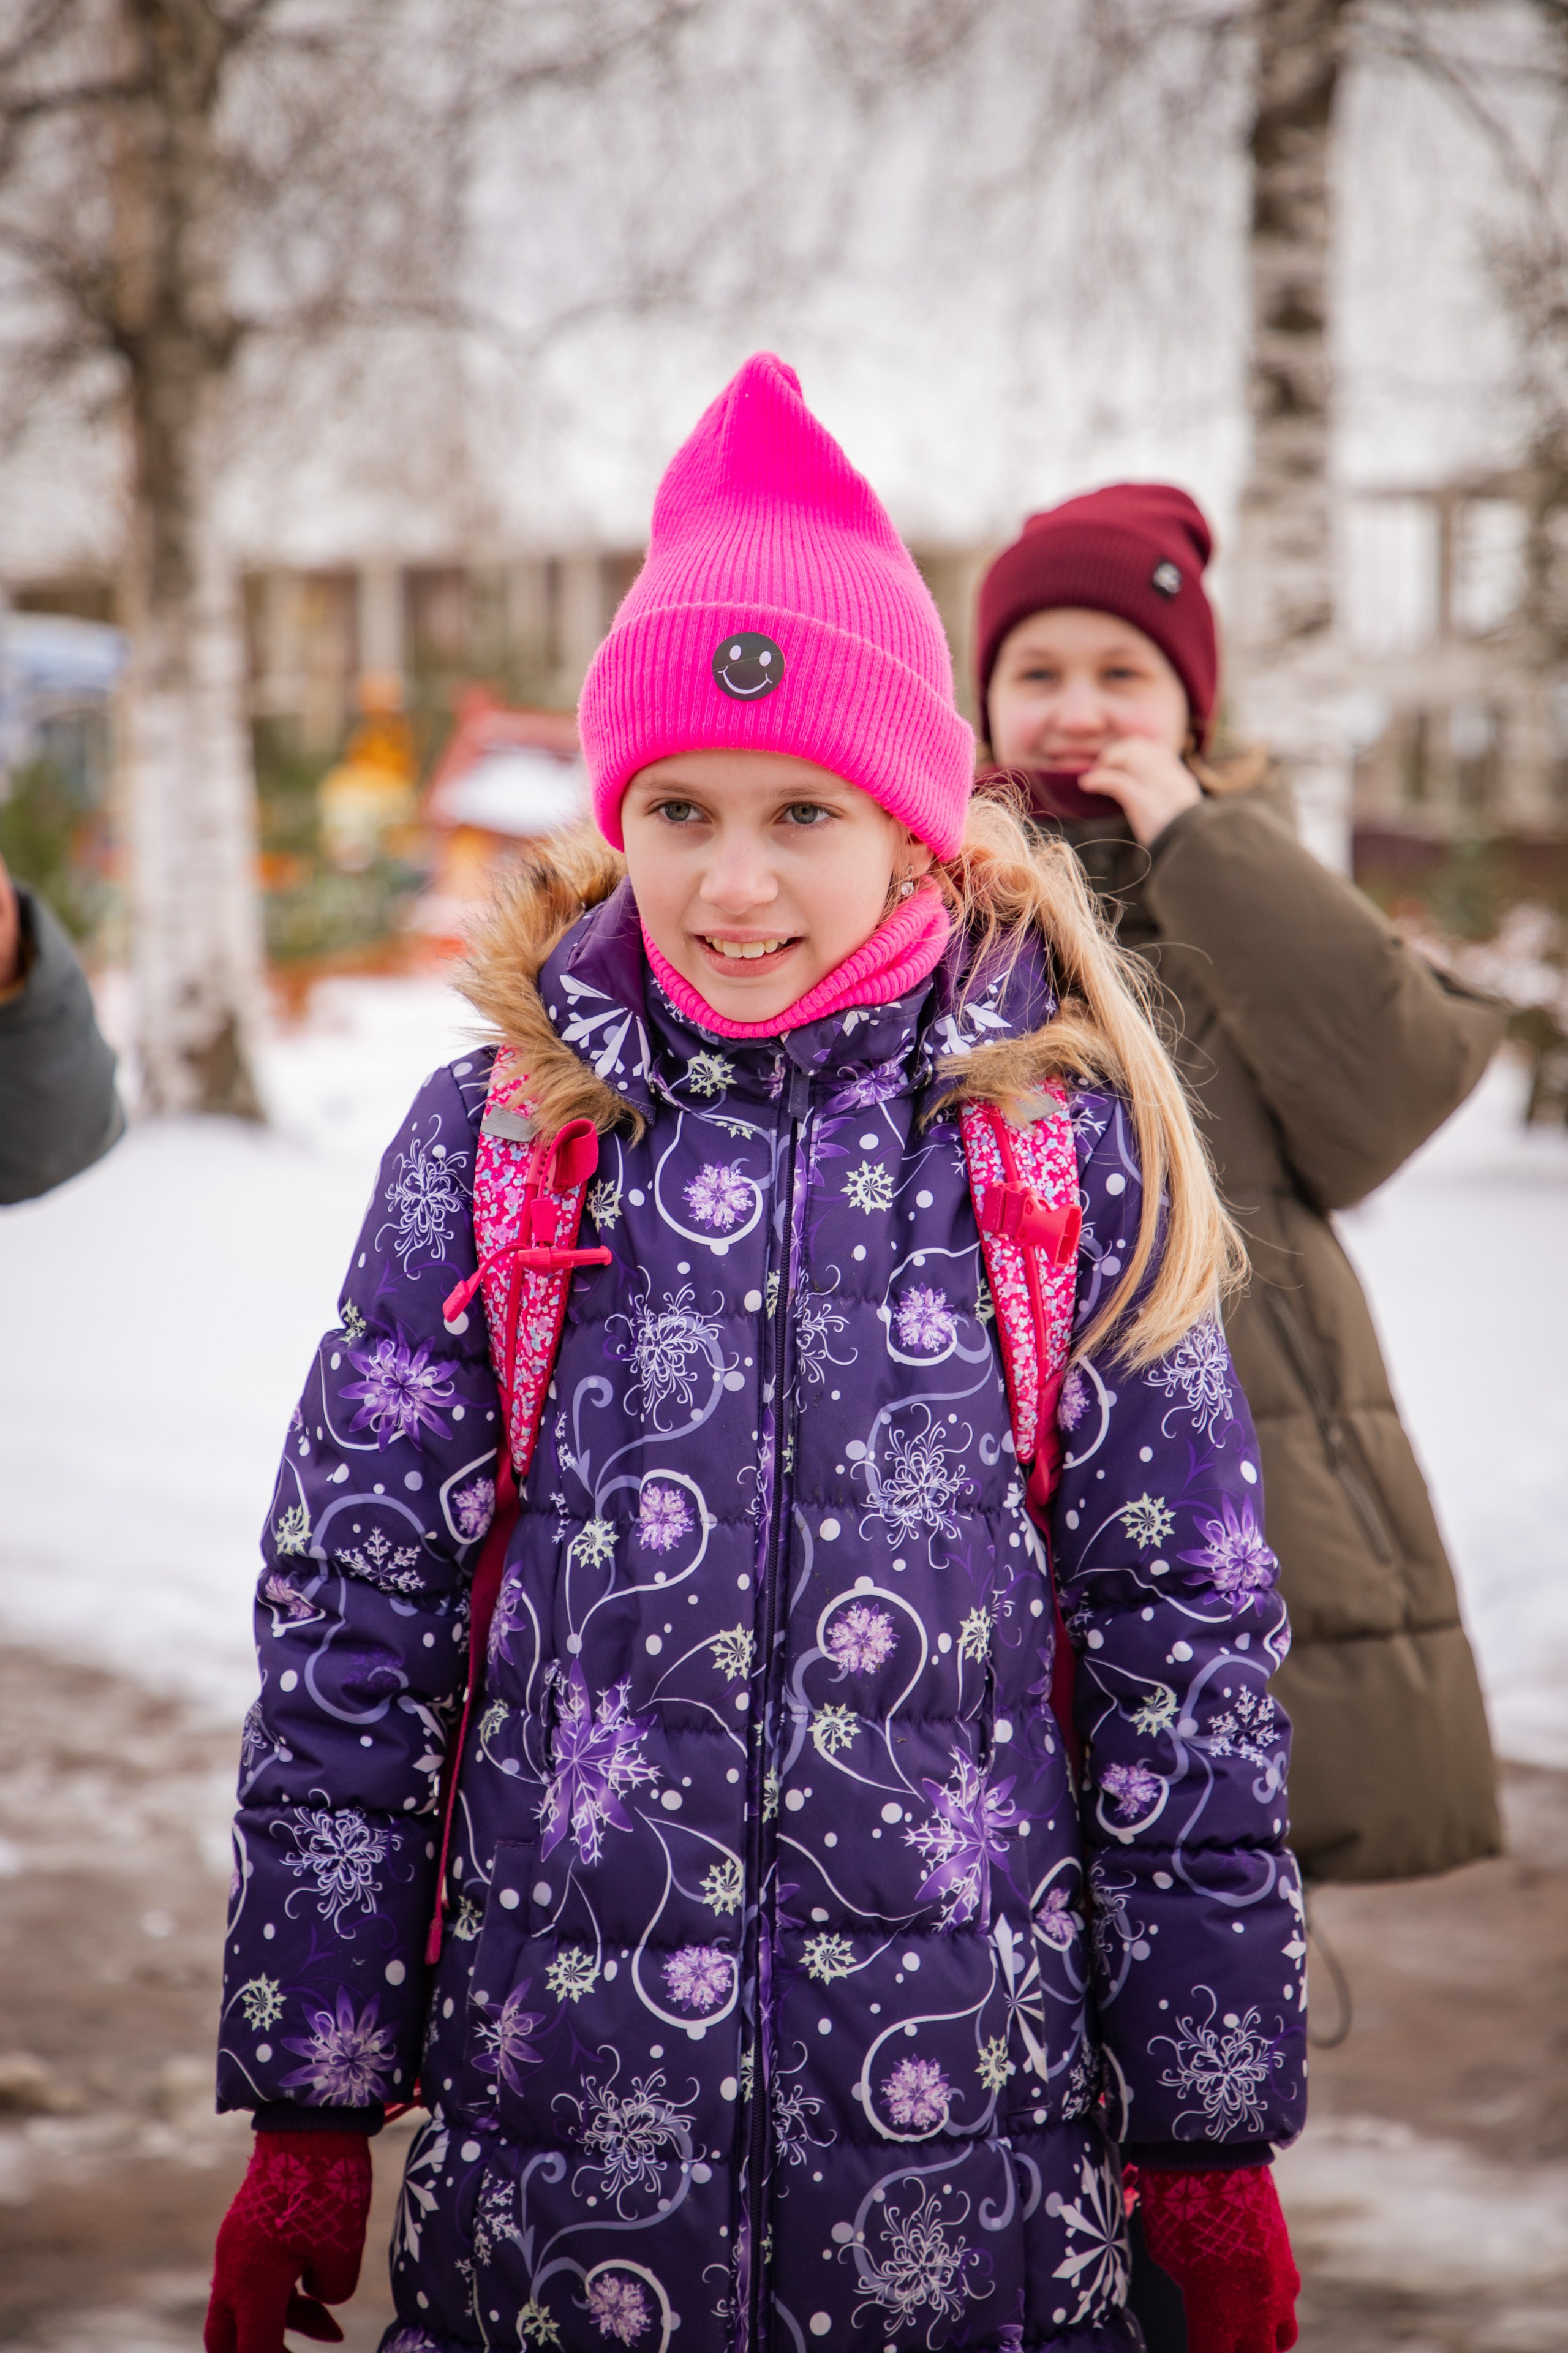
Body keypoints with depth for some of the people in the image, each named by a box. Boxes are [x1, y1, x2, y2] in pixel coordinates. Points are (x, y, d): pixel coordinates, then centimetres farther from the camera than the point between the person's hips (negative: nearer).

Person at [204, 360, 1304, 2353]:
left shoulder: (1064, 1144, -1)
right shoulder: (494, 1140, 1)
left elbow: (1187, 1645, 3)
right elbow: (348, 1613, 3)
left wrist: (1216, 2133, 4)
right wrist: (306, 2111, 2)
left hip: (975, 2126, 0)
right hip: (552, 2115, 1)